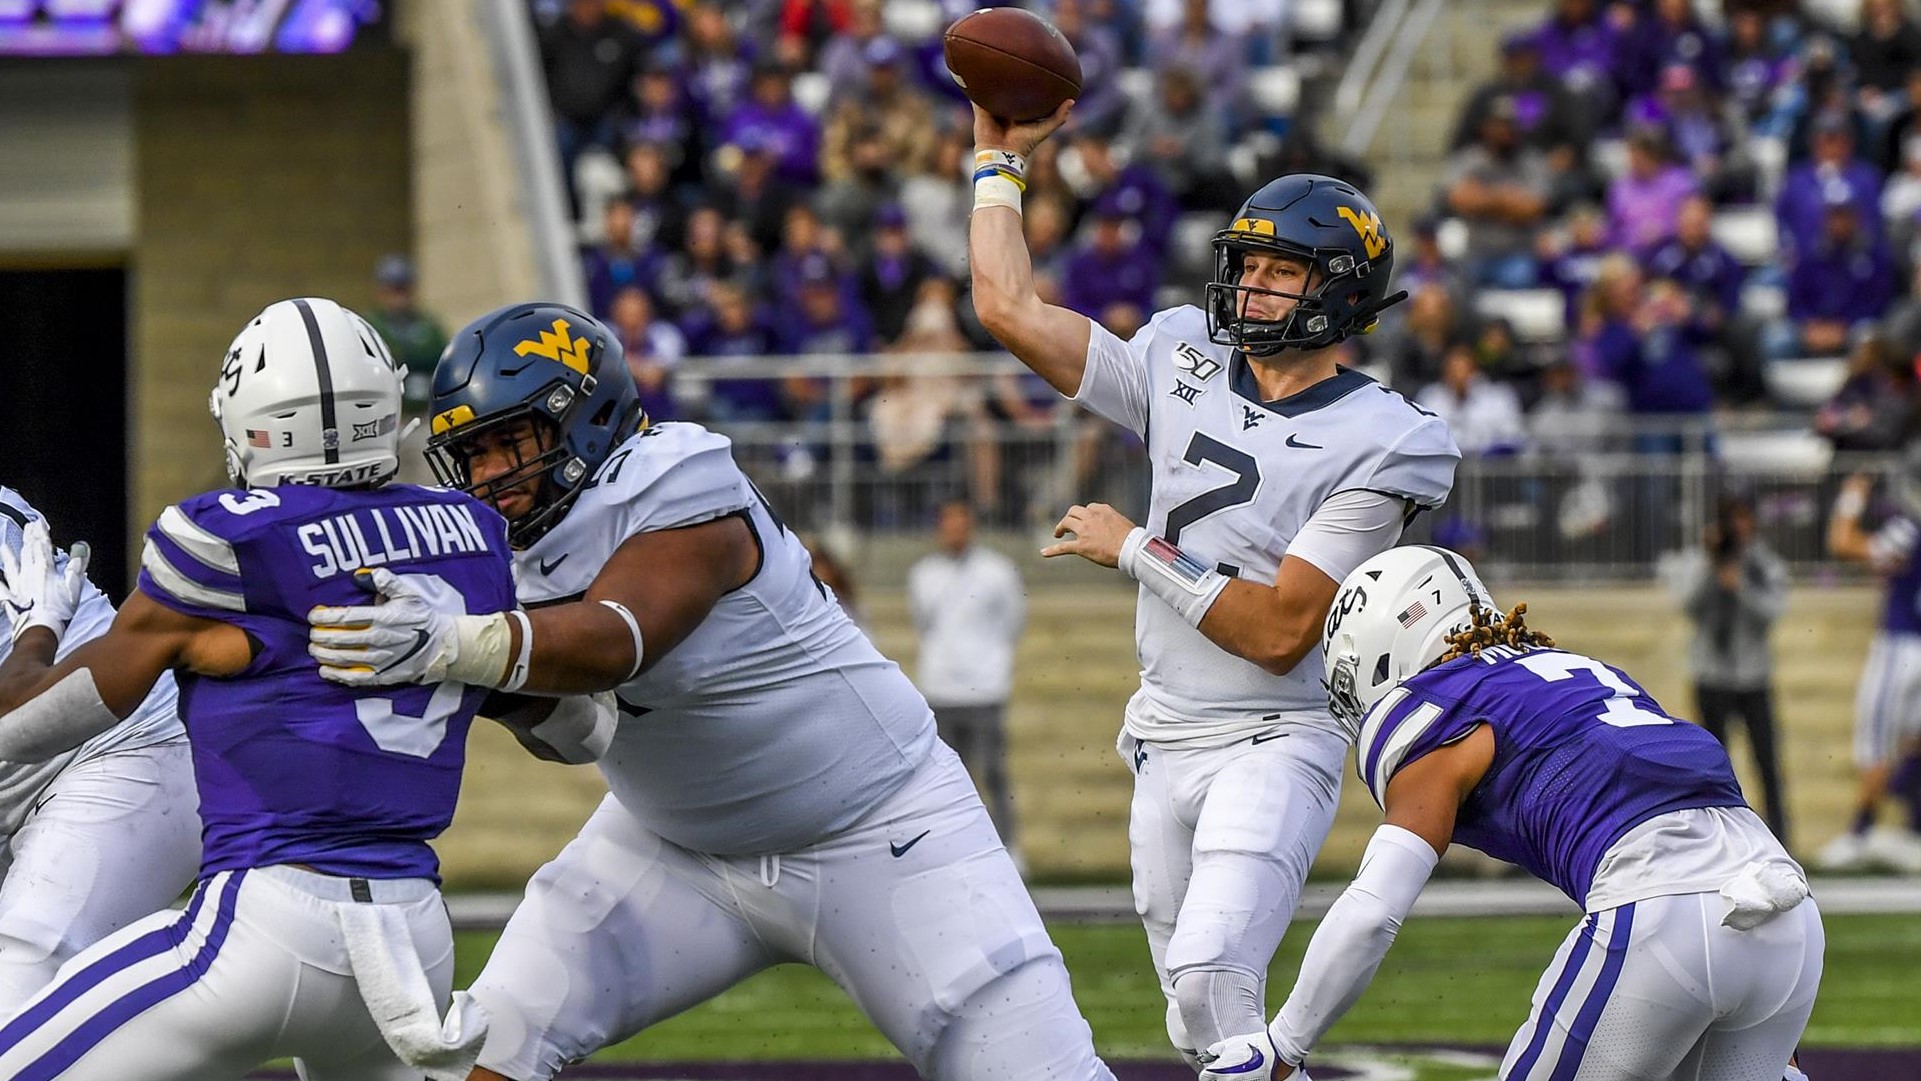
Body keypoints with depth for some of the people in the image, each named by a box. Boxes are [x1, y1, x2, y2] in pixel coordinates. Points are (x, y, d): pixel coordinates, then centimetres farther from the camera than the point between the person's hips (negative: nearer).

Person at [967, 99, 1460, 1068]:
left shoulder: (1376, 442, -13)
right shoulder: (1183, 369, 6)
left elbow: (1280, 632, -18)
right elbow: (1009, 309, 8)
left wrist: (1135, 551, -13)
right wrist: (998, 158, 9)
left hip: (1274, 746, -6)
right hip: (1164, 746, 6)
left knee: (1211, 978, -25)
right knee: (1198, 1023, 8)